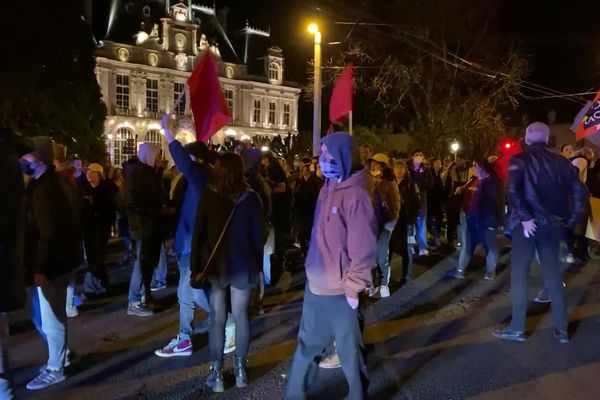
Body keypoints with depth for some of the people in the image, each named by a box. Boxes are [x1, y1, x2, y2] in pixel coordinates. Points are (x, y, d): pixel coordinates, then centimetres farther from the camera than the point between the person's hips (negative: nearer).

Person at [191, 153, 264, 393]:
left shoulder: (208, 196, -6)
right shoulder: (250, 198, -5)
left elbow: (198, 234, -6)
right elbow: (258, 235, -3)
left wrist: (196, 267, 0)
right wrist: (258, 265, 6)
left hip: (215, 265, 0)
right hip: (242, 265, 1)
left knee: (217, 318, 7)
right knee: (240, 316, 11)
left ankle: (216, 373, 12)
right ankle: (240, 370, 19)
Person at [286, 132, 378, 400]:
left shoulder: (355, 195, -20)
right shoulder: (327, 189, 8)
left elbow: (364, 247, -21)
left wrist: (354, 288, -16)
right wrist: (313, 273, 16)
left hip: (340, 291, -8)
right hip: (316, 285, 8)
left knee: (349, 350, 13)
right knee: (308, 344, 22)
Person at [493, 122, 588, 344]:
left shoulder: (520, 160, -3)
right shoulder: (560, 161, 8)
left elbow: (513, 190, -20)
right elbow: (580, 191, 3)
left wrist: (524, 217, -15)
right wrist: (571, 220, 7)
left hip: (528, 223, -4)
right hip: (552, 224, 4)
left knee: (519, 273, 3)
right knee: (553, 273, 12)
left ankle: (517, 328, 6)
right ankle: (561, 328, 17)